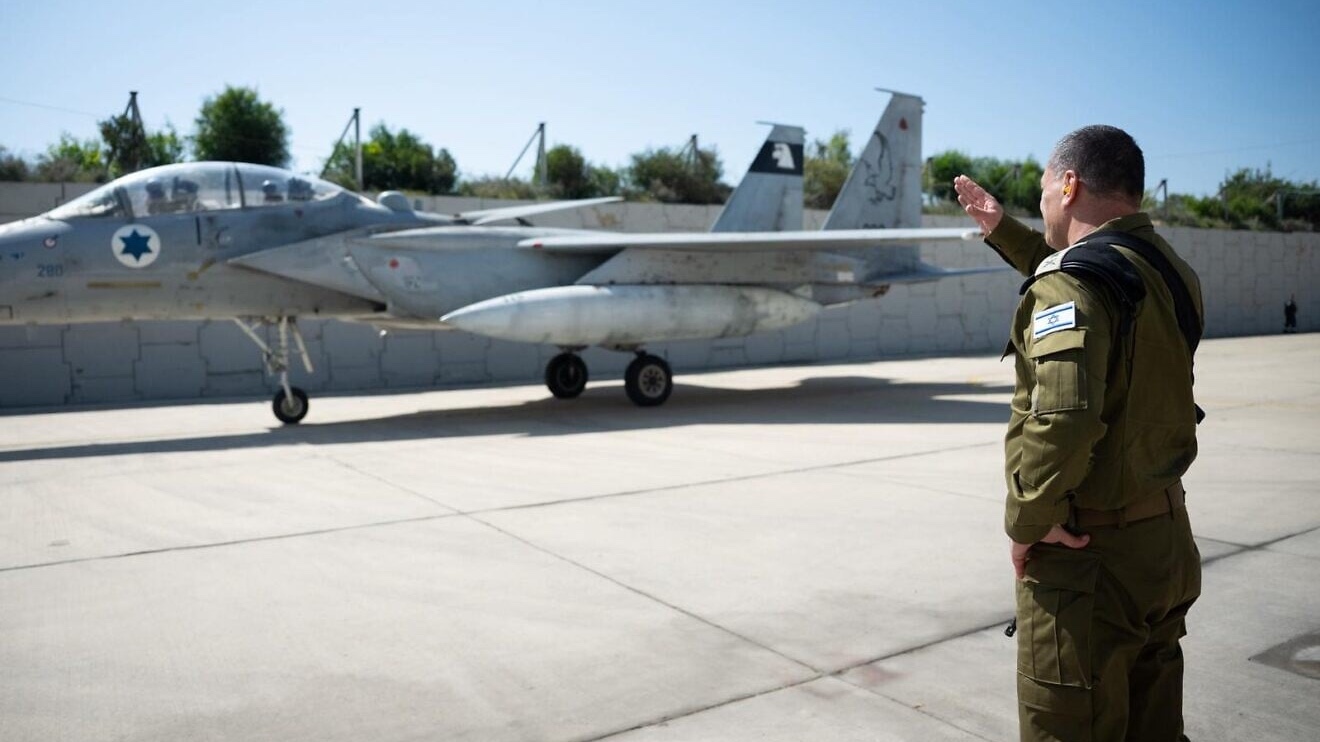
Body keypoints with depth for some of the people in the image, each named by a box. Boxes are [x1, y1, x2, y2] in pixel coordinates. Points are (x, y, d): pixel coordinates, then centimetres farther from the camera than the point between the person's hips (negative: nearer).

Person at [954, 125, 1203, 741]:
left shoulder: (1072, 280, -21)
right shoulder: (1169, 270, 7)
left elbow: (1063, 417, -35)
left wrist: (1028, 520, -21)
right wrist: (1000, 230, 30)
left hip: (1088, 554, -9)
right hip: (1168, 543, 9)